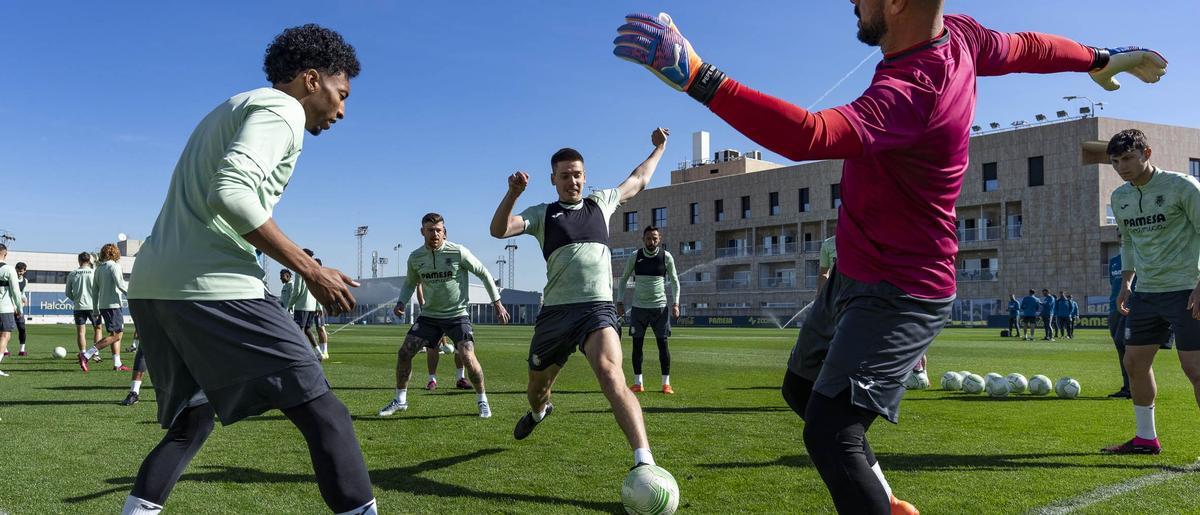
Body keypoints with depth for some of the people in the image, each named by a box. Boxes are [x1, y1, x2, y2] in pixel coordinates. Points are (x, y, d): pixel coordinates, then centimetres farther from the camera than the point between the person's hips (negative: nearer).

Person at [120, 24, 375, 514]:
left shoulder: (233, 107, 27)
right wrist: (309, 269, -14)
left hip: (151, 285, 10)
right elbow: (230, 192, -18)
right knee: (321, 412, -8)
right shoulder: (281, 109, -2)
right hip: (212, 286, -10)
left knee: (190, 421, 24)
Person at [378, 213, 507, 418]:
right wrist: (401, 302, -2)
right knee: (404, 352, -3)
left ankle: (482, 400, 6)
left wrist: (497, 303, -3)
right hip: (429, 315, 4)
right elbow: (410, 283, 16)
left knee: (468, 357, -17)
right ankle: (400, 400, 15)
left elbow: (483, 273, -3)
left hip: (457, 314, -4)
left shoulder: (458, 252, -13)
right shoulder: (415, 257, -2)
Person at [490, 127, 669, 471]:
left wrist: (659, 148, 43)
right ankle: (538, 412, 57)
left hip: (597, 307, -1)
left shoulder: (600, 202, 19)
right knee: (537, 387, 18)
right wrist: (512, 194, -19)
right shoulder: (542, 214, 12)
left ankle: (644, 461, -38)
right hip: (555, 311, 2)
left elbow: (638, 181, 36)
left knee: (610, 373, -29)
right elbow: (499, 230, -5)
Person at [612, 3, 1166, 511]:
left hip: (898, 297, -11)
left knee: (828, 432, -21)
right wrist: (1102, 59, 36)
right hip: (853, 275, 11)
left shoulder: (909, 91, -32)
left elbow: (809, 135, -48)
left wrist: (696, 76, -53)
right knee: (802, 388, 23)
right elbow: (1029, 47, 16)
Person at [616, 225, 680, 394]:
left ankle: (666, 383, 5)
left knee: (663, 344, -2)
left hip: (660, 306, -1)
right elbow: (623, 280, 10)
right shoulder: (635, 257, 0)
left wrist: (675, 303, -2)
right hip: (639, 307, 1)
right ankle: (638, 383, 10)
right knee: (637, 344, 2)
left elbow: (674, 281, 7)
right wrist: (620, 302, 2)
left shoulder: (666, 257, -1)